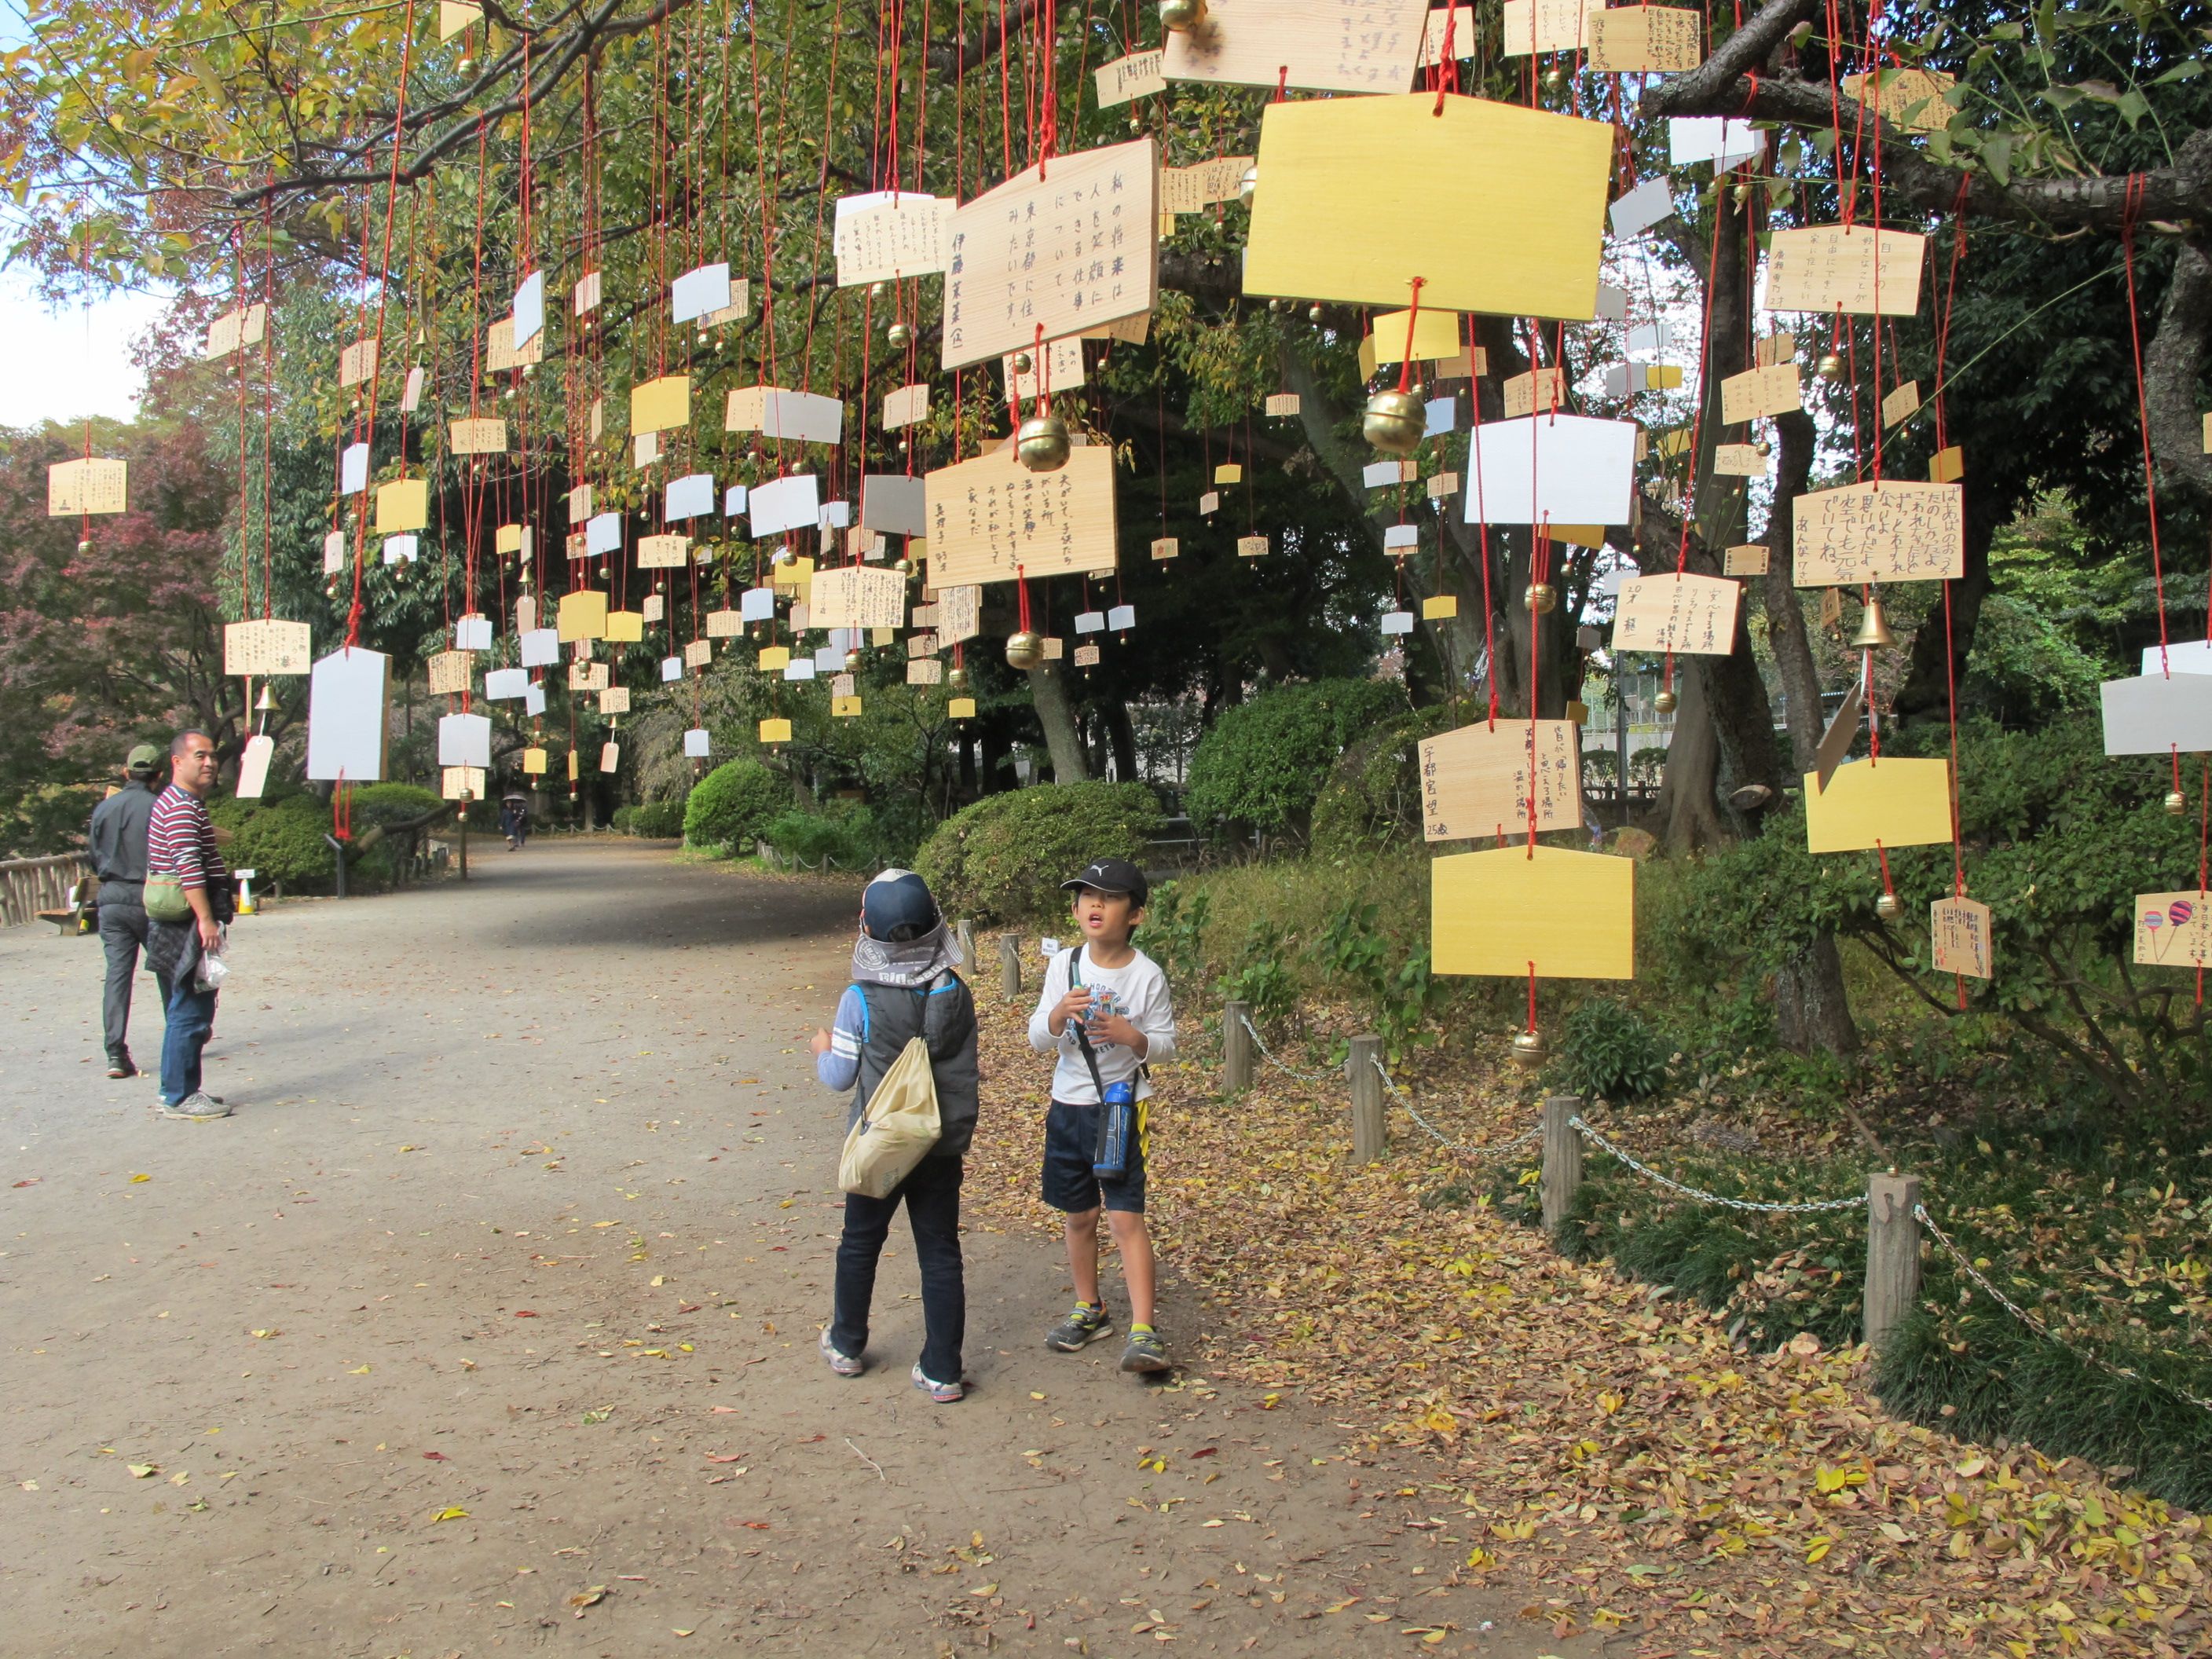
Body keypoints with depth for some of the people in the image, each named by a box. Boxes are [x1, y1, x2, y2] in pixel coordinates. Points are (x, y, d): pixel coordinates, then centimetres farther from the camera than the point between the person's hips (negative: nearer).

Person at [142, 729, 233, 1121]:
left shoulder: (188, 803, 20)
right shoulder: (180, 807, -14)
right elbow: (189, 867, -25)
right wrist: (206, 920, -29)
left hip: (187, 923, 11)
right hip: (189, 924, -11)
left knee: (193, 1008, 16)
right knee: (190, 1011, -7)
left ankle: (179, 1088, 24)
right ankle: (179, 1097, -2)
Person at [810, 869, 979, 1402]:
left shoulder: (860, 999, -16)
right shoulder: (956, 992, -5)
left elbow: (839, 1076, -8)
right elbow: (965, 1067, 3)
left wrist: (823, 1050, 12)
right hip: (944, 1146, 2)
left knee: (860, 1244, 18)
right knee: (941, 1254, 9)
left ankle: (847, 1345, 35)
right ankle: (942, 1371, 12)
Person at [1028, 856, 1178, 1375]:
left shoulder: (1147, 975, -9)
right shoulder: (1064, 965, -1)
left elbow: (1165, 1044, -3)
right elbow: (1038, 1041, -1)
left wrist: (1130, 1034, -24)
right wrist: (1059, 1014, -23)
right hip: (1068, 1107, 4)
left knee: (1126, 1216, -10)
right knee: (1079, 1215, 14)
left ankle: (1143, 1331, -7)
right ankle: (1089, 1310, 32)